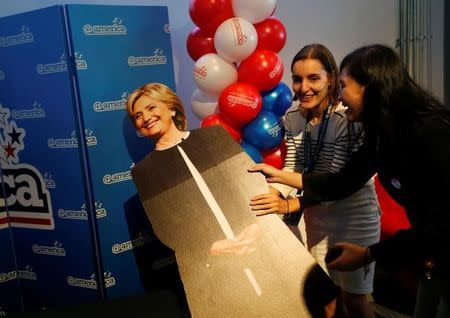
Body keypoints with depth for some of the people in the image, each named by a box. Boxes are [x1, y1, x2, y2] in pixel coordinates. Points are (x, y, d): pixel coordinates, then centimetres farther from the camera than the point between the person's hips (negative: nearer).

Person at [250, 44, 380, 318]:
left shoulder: (349, 119, -24)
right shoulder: (293, 117, -6)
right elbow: (293, 167, -4)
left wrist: (290, 205, -34)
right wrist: (273, 193, -23)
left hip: (355, 217, -5)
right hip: (316, 216, 5)